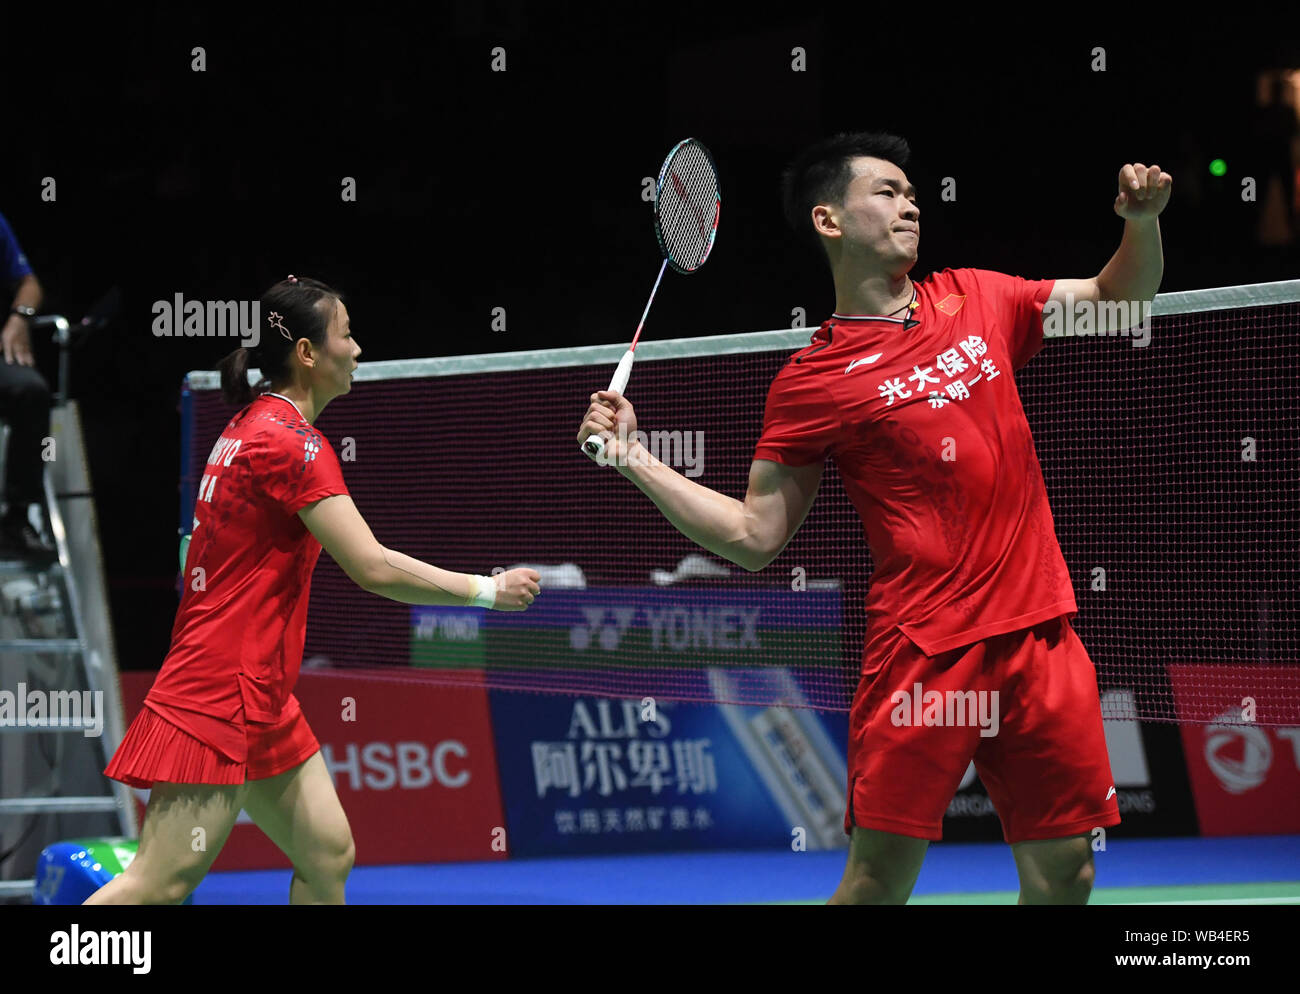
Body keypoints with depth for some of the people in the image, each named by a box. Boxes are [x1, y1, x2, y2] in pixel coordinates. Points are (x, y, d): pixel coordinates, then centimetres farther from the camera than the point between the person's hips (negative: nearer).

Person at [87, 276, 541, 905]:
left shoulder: (252, 428, 13)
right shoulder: (291, 442, -15)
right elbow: (374, 569, -19)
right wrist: (488, 591, -9)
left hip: (262, 699, 10)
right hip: (220, 696, -10)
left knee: (329, 858, 8)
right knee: (159, 886, -13)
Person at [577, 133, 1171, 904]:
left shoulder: (978, 300, 12)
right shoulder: (814, 380, -2)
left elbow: (1120, 298, 23)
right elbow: (754, 536, 0)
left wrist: (1143, 220, 3)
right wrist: (634, 458, -9)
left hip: (1040, 632, 4)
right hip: (925, 651, -4)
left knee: (1063, 870, 2)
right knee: (879, 877, -9)